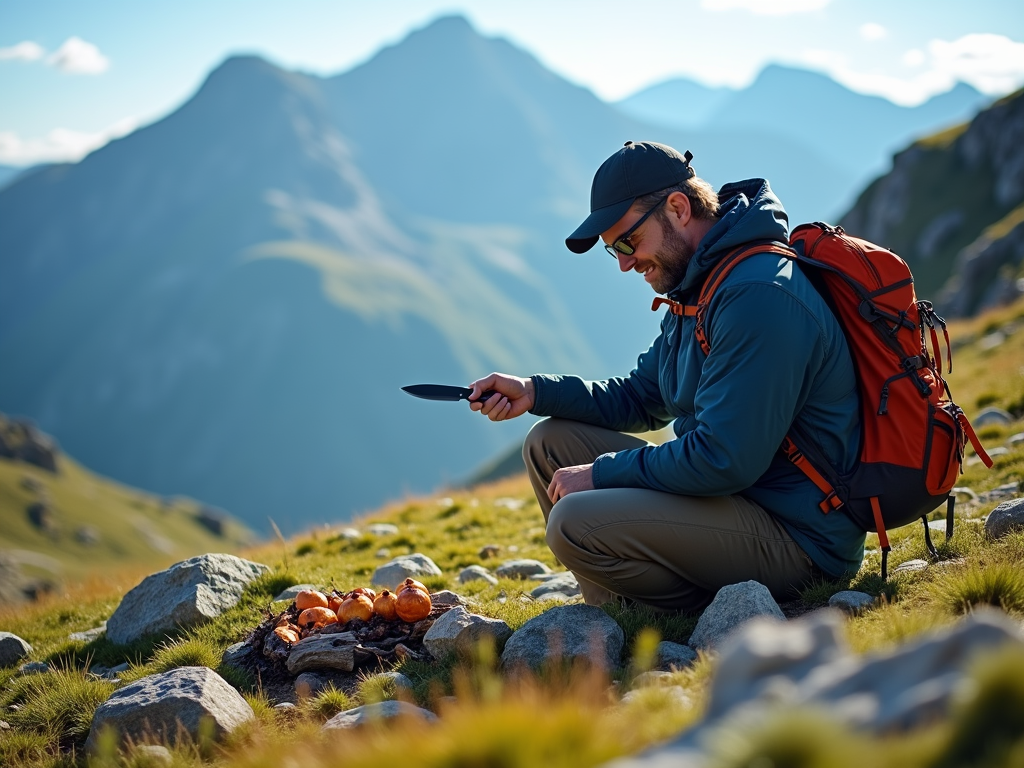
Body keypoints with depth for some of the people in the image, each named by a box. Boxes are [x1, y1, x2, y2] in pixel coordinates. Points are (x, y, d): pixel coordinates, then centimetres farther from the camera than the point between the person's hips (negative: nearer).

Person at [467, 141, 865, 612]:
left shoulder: (758, 295, -23)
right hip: (733, 490, 11)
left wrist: (602, 473, -14)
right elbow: (640, 398, 18)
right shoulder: (698, 286, 11)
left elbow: (723, 461, -26)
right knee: (550, 442, 8)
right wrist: (534, 392, 4)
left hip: (797, 536, -10)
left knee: (575, 523, -26)